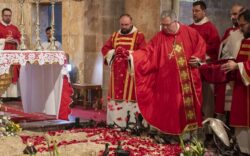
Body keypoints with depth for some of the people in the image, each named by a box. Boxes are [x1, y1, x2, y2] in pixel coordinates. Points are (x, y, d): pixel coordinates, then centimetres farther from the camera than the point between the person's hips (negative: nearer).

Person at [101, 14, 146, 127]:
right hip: (117, 71, 5)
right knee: (116, 95, 5)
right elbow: (105, 48, 15)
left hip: (131, 71, -5)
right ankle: (115, 121, 11)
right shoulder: (115, 36, 15)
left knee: (130, 95, -7)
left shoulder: (139, 36, 0)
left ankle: (131, 122, -4)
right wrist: (113, 52, -5)